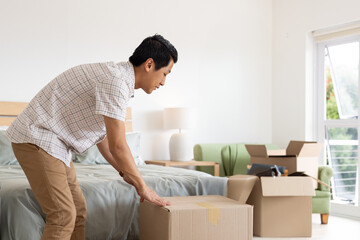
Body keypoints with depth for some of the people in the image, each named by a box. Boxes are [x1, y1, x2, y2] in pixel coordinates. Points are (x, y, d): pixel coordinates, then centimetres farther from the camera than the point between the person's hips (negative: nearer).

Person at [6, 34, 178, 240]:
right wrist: (142, 187, -11)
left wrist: (125, 172, 20)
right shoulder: (116, 82, -22)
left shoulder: (118, 77, 11)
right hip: (36, 138, -10)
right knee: (63, 215, -13)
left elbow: (102, 137, 19)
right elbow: (118, 146, -22)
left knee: (78, 211, 11)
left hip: (54, 142, 10)